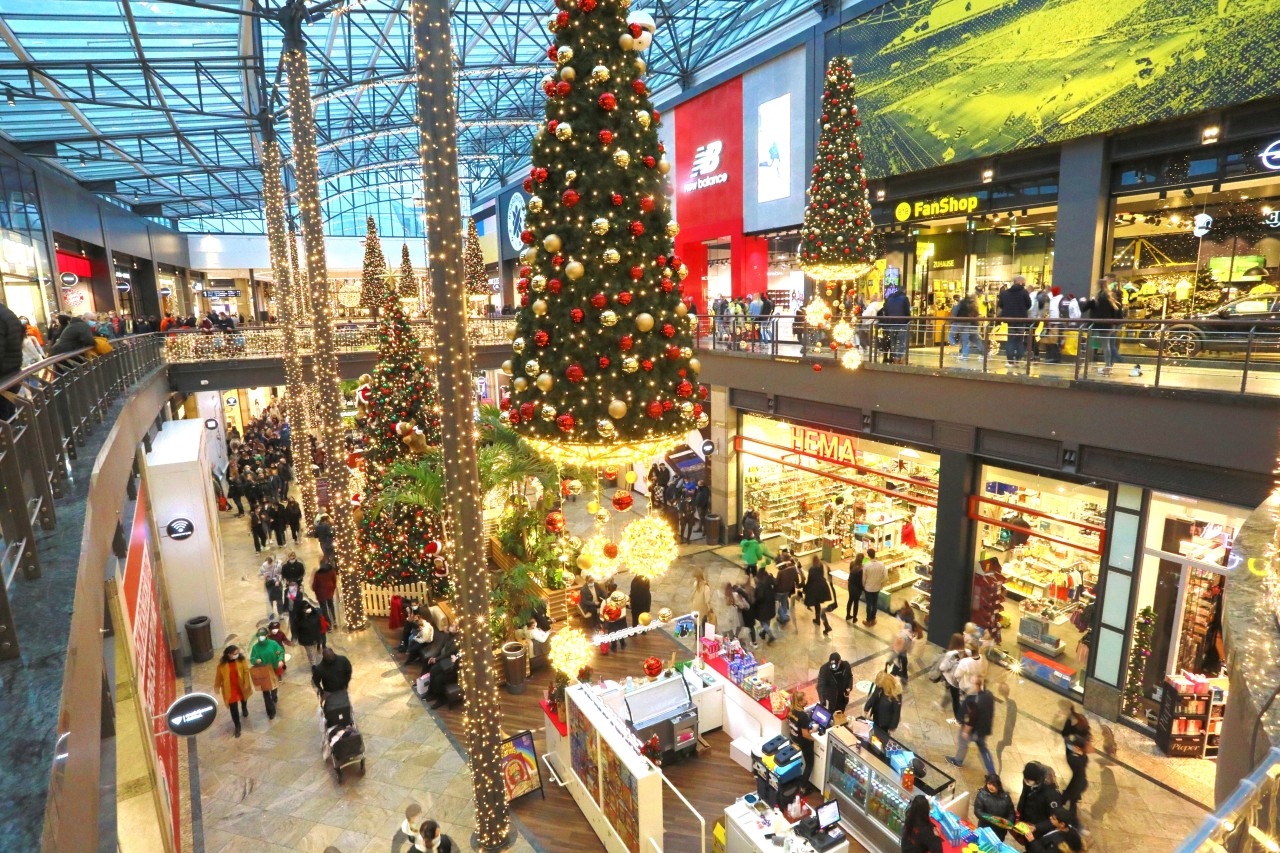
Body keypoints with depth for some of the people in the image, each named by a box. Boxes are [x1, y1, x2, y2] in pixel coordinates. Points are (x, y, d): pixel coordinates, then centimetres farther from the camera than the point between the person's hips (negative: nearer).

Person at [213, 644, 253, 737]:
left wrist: (246, 684, -14)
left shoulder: (241, 659, -18)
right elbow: (219, 675, -4)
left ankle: (244, 709, 62)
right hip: (230, 687, -1)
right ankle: (237, 726, 17)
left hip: (241, 686, 1)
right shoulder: (222, 664, -18)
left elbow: (246, 671, -12)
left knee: (243, 699, 28)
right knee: (233, 707, 1)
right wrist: (217, 687, 3)